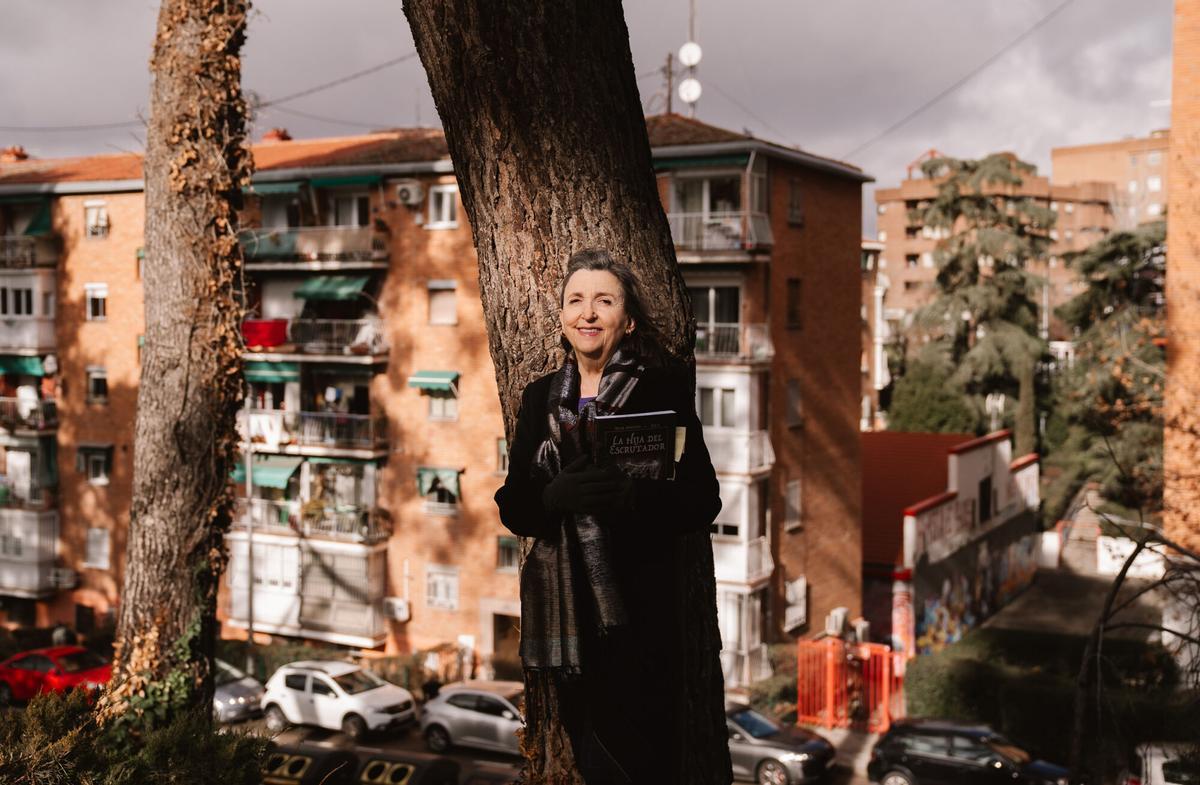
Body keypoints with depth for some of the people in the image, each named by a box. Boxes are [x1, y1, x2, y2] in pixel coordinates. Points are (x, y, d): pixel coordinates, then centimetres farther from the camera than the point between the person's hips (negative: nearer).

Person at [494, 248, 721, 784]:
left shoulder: (664, 387, -5)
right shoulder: (541, 397, 7)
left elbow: (702, 501, -8)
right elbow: (513, 507, 5)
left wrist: (629, 498, -26)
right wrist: (558, 496, -17)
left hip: (639, 604, -4)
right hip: (563, 606, 4)